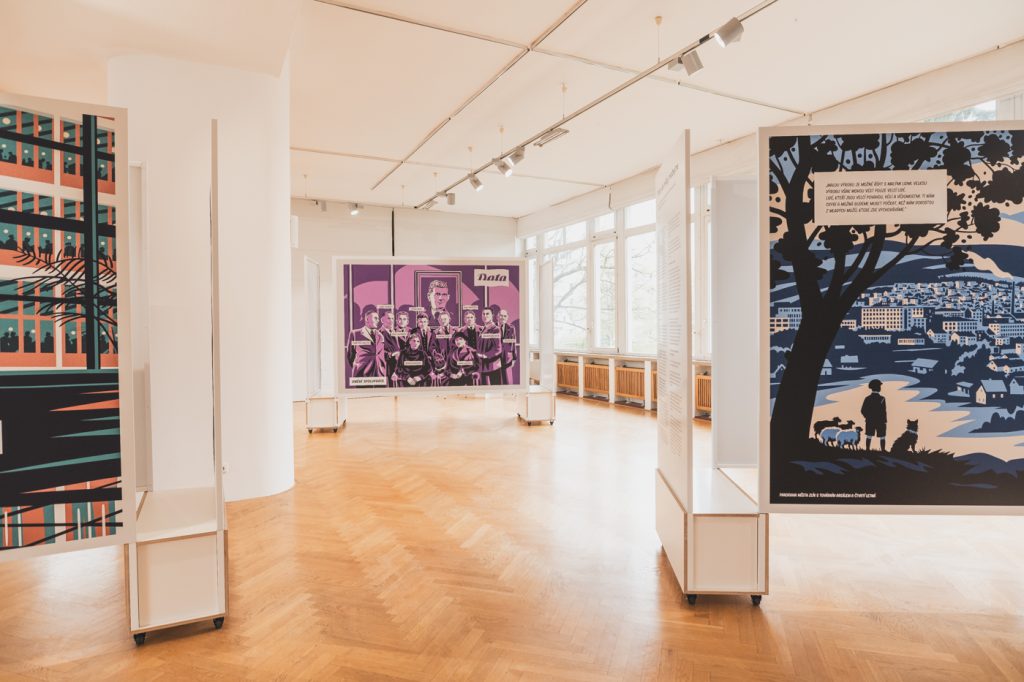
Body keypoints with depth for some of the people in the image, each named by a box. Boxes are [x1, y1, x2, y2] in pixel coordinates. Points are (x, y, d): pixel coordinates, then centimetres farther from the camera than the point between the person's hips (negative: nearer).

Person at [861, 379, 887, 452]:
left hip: (869, 421, 3)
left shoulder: (867, 398, -5)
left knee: (868, 436, 10)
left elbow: (862, 410, -3)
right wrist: (884, 420, -1)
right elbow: (883, 411, -16)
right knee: (882, 437, 9)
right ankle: (883, 450, 12)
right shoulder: (882, 398, -16)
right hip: (880, 421, -3)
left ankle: (867, 450, 13)